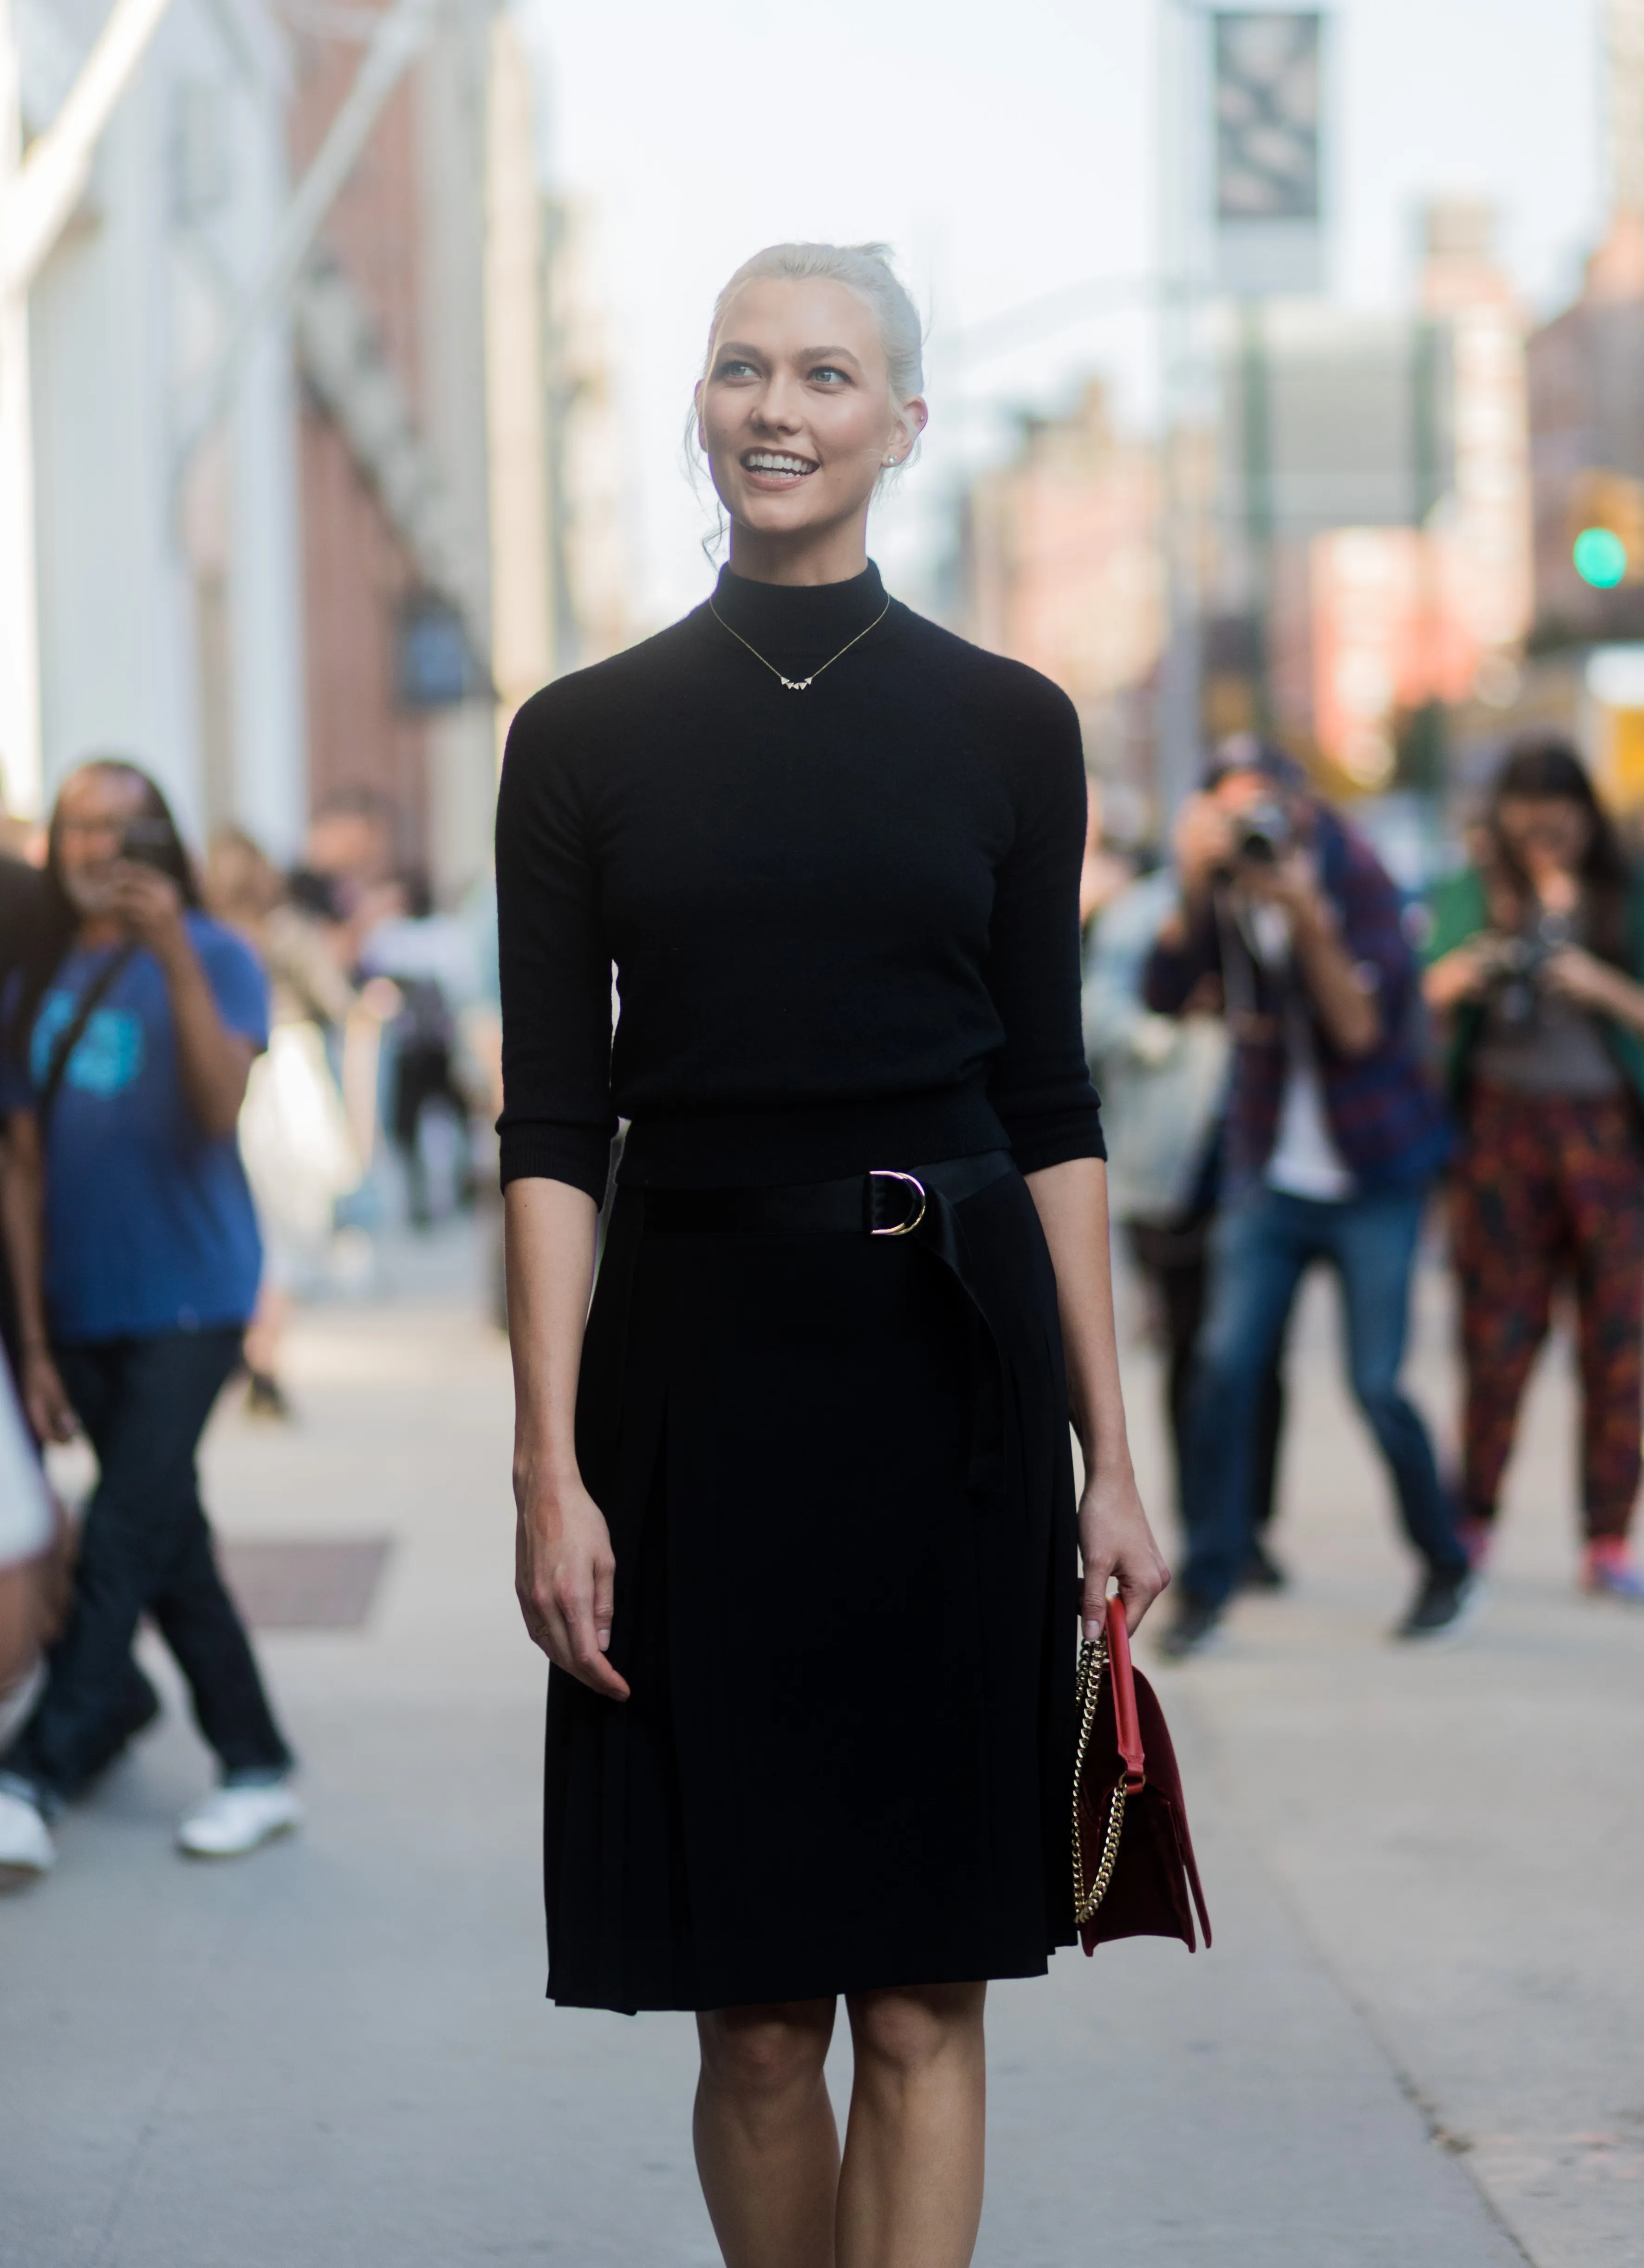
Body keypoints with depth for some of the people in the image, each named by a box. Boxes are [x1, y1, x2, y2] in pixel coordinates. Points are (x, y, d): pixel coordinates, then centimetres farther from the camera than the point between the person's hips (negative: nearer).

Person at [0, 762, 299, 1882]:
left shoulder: (212, 957, -3)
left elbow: (219, 1108, -21)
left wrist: (174, 955, -30)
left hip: (188, 1300, -5)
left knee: (125, 1539, -12)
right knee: (172, 1553, 9)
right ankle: (258, 1768, 17)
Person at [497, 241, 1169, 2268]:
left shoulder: (1007, 728, 5)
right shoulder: (585, 739, 4)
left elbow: (1052, 1107, 7)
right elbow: (554, 1130, 1)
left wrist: (1110, 1459, 2)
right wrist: (551, 1467, -8)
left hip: (953, 1360, 0)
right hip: (698, 1362, 0)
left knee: (923, 2000, -1)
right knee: (757, 2019, 3)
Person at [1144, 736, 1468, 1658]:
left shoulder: (1358, 882, -12)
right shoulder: (1228, 888, -2)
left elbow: (1361, 1028, -21)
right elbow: (1166, 993, -14)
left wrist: (1307, 916, -31)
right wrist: (1195, 891, -26)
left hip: (1374, 1177, -3)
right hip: (1272, 1175, 3)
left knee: (1377, 1383, -6)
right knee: (1227, 1366, -9)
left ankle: (1447, 1567, 14)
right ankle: (1208, 1587, 0)